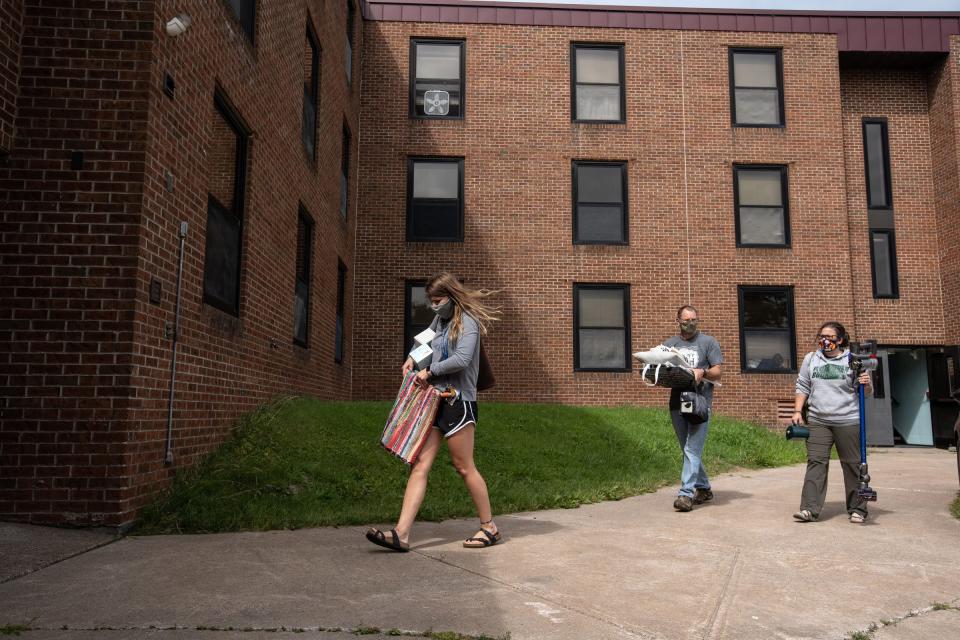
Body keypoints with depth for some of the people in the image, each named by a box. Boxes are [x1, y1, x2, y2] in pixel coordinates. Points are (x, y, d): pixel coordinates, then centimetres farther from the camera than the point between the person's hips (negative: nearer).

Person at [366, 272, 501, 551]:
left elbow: (461, 359, -21)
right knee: (420, 465, -1)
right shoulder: (440, 320, 16)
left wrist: (429, 372, -10)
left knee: (464, 467, 1)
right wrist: (412, 358, 16)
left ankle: (489, 527, 18)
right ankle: (401, 533, -5)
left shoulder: (467, 321, -8)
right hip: (434, 401, 8)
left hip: (458, 402, -8)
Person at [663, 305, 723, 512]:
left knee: (693, 450, -12)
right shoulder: (669, 344, 15)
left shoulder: (709, 342, 6)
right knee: (689, 450, 12)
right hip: (677, 401, 5)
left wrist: (702, 372, -18)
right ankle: (703, 489, 26)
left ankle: (686, 493, -14)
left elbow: (718, 373, 2)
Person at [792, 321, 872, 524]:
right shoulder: (810, 359, 10)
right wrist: (798, 411, 6)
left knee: (853, 464, 6)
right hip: (818, 421, 2)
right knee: (816, 462, -5)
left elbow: (866, 393, 4)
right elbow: (802, 388, 15)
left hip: (848, 421, -2)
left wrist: (867, 384, -18)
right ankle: (810, 509, -7)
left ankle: (857, 509, 17)